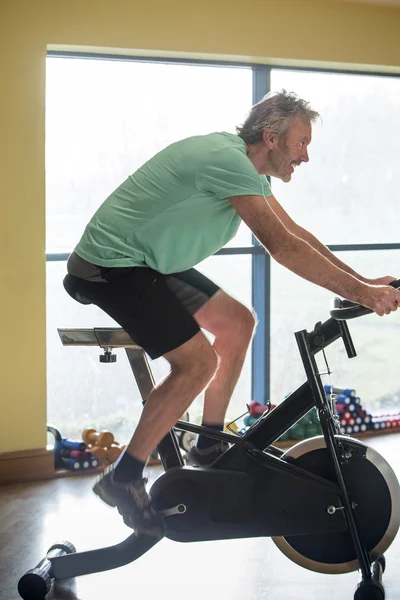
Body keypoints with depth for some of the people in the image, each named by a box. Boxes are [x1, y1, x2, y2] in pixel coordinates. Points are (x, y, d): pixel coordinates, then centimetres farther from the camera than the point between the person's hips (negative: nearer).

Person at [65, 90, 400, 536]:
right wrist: (359, 292, -24)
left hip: (150, 262, 10)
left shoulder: (246, 166, 7)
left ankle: (209, 448, 20)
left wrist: (363, 282, 5)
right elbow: (283, 247, -28)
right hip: (112, 265, -10)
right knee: (198, 362, -18)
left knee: (238, 323, 9)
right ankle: (122, 480, -7)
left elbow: (295, 233, 11)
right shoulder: (226, 160, -24)